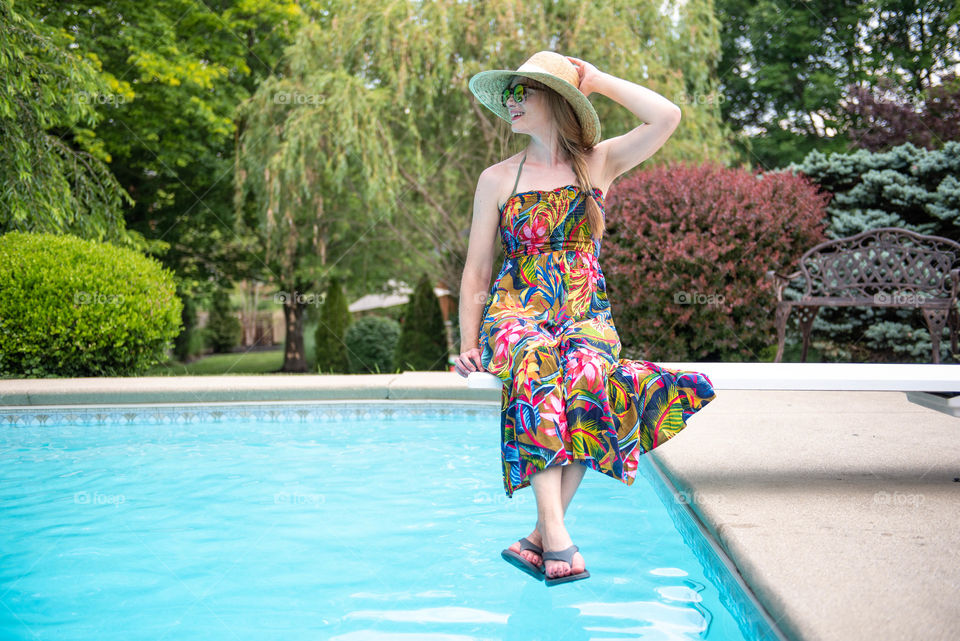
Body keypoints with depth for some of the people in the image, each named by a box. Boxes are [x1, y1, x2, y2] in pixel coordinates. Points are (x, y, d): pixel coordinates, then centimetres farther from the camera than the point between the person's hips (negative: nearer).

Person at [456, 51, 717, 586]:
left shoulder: (600, 162, 10)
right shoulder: (498, 179, 11)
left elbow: (667, 117, -6)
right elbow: (477, 270, 11)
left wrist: (598, 80, 5)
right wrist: (469, 343, 0)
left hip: (586, 312, 0)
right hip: (516, 311, 0)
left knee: (586, 375, -34)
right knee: (536, 369, -36)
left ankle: (542, 538, -25)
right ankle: (556, 534, -37)